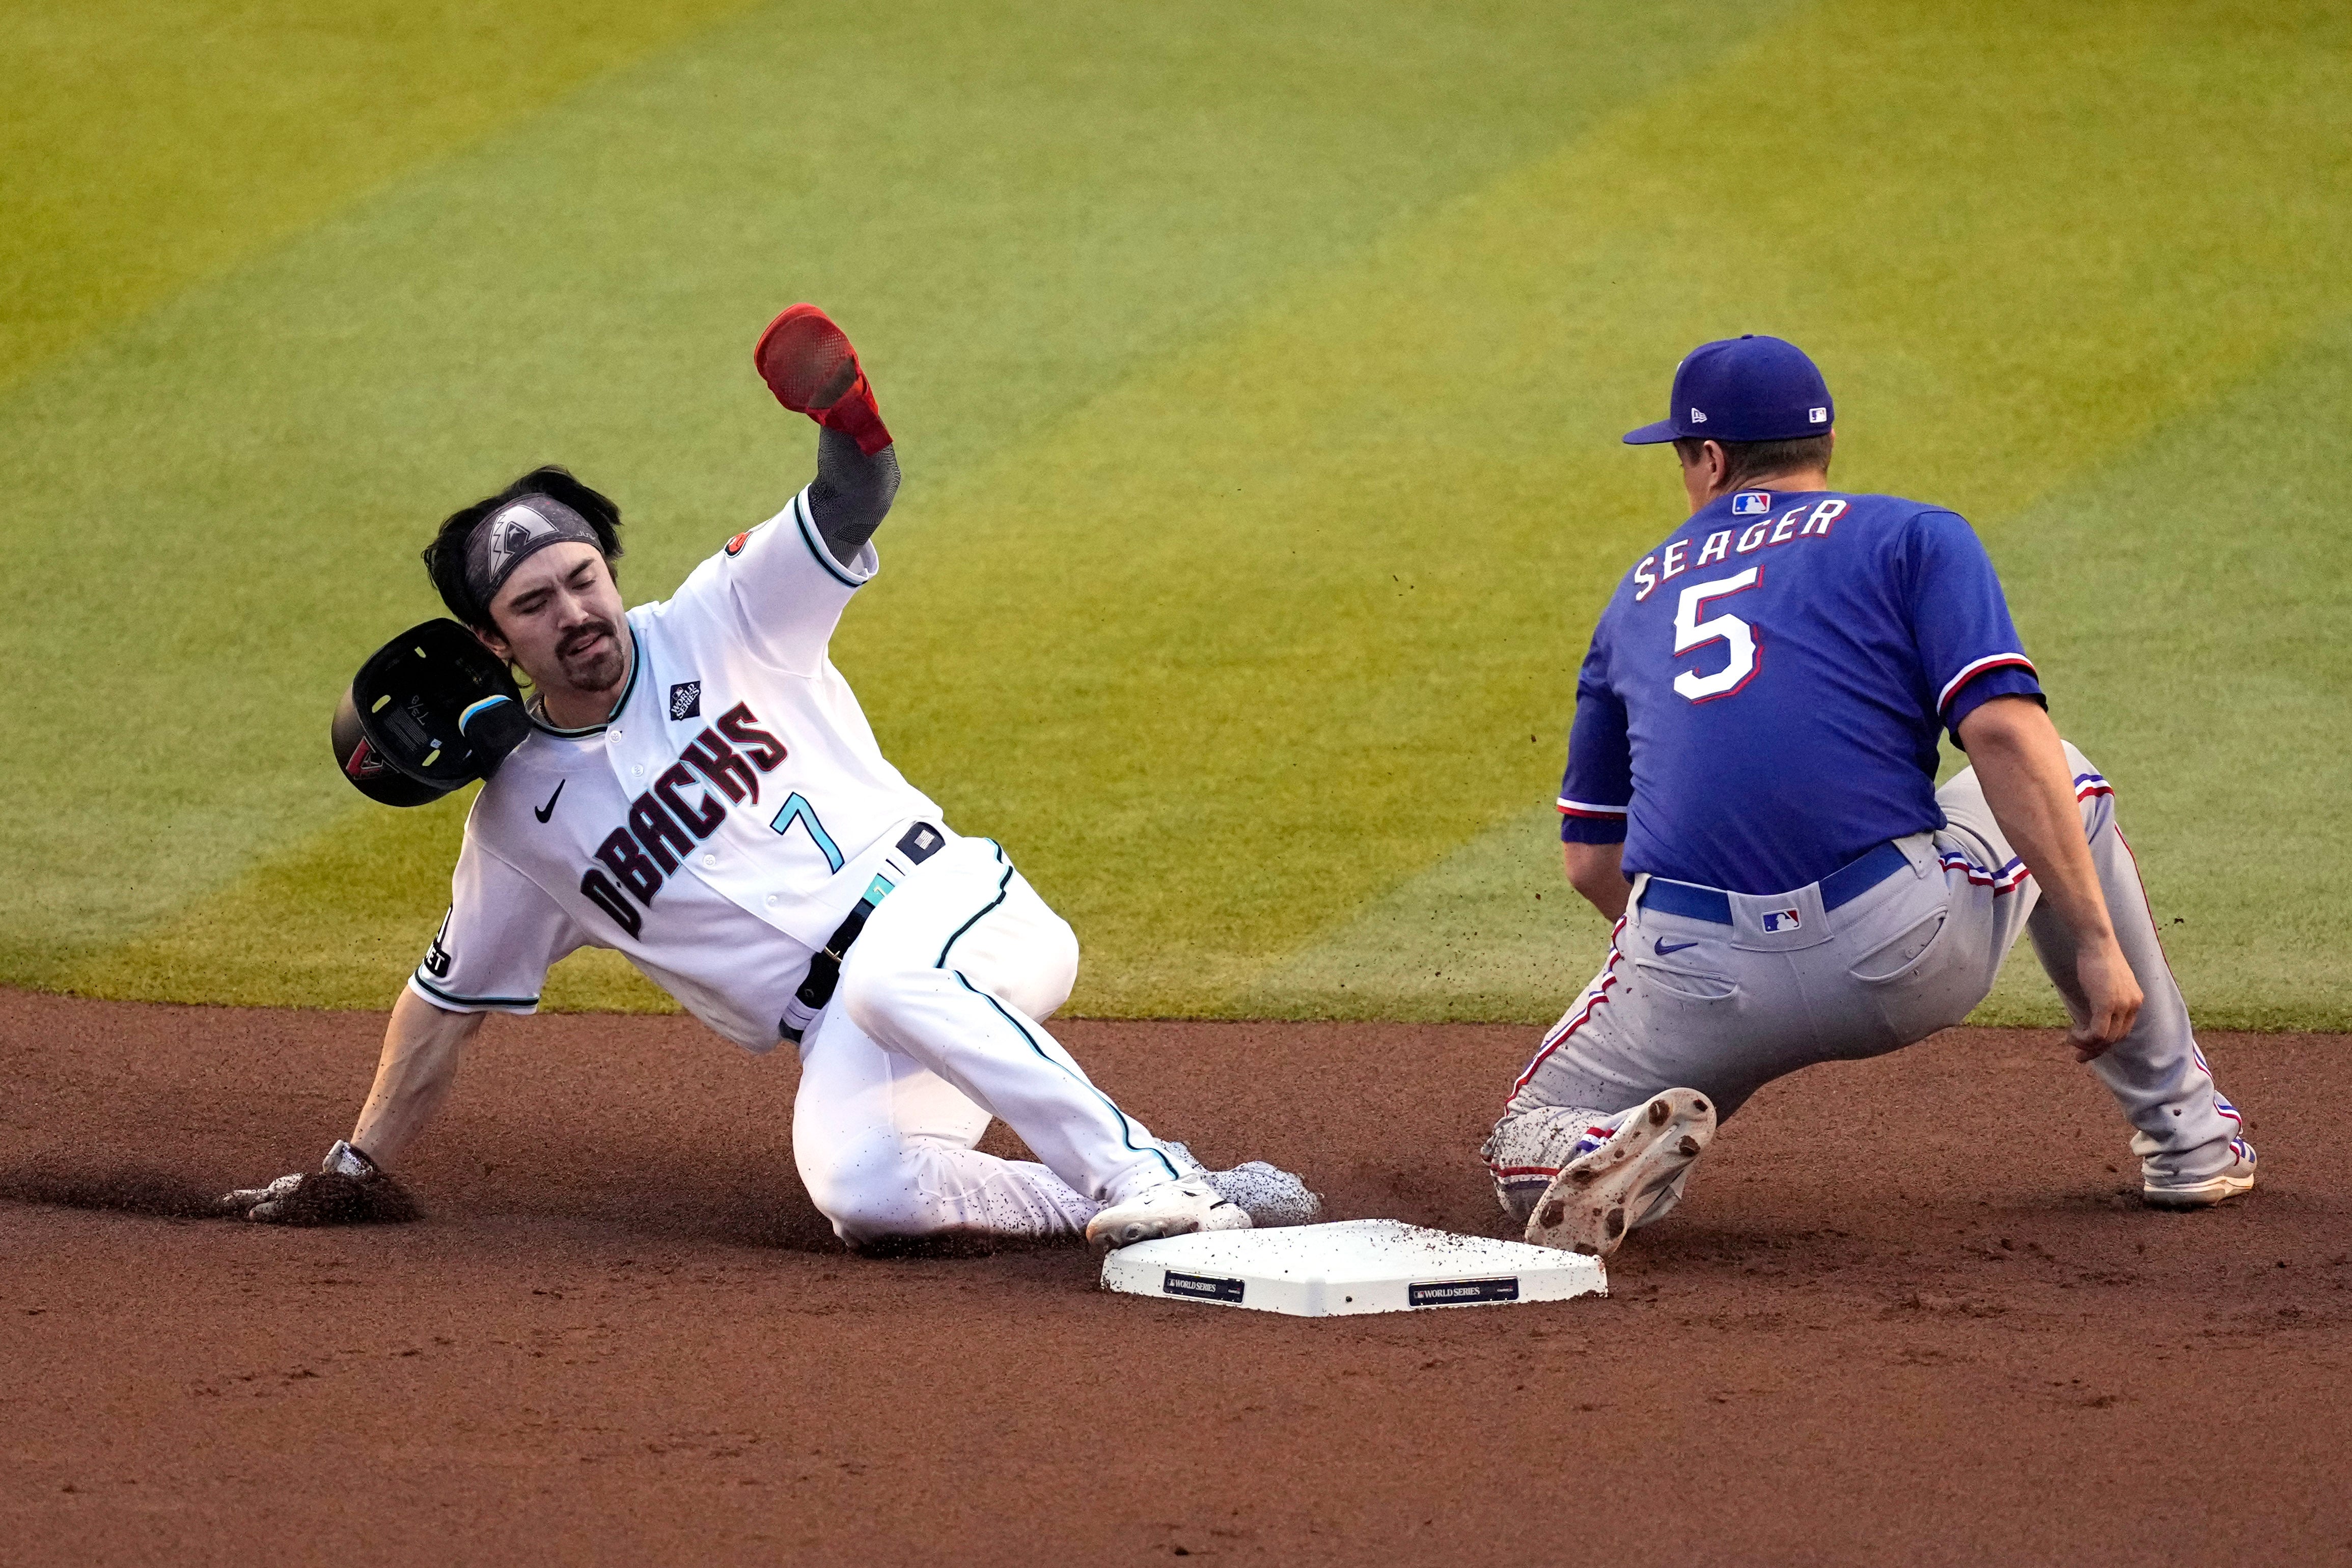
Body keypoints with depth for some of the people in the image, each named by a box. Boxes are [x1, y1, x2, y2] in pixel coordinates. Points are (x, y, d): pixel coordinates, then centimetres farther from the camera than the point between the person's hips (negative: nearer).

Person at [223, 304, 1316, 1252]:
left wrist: (844, 413, -35)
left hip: (958, 913, -2)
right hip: (845, 1044, 2)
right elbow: (447, 1003, 19)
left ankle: (1148, 1177, -32)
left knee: (885, 976, -39)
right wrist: (352, 1174, 15)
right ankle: (1139, 1208, -18)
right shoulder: (520, 820, 9)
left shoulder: (723, 628, 2)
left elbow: (857, 497, -11)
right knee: (857, 1193, -32)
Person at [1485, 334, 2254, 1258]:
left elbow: (1592, 860, 25)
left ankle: (1607, 1152, -13)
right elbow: (2004, 733, -5)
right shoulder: (1914, 538, 12)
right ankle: (2185, 1133, 29)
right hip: (1909, 959, -1)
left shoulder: (1641, 594, 24)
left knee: (1526, 1155, 25)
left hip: (1694, 975, 1)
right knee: (2059, 787, 30)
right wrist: (2095, 942, -5)